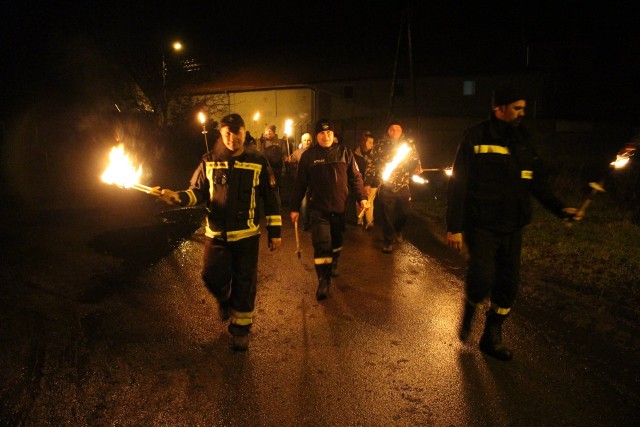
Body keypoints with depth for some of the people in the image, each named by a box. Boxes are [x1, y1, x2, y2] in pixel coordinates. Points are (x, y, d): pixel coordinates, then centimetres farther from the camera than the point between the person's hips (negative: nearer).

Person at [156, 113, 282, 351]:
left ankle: (241, 328, 26)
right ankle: (224, 299, 35)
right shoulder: (209, 161, 1)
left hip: (246, 235, -1)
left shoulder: (258, 162, -3)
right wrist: (177, 197, -17)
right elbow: (197, 192, 4)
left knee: (244, 284, 6)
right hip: (216, 234, 1)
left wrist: (274, 231, -1)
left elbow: (271, 198, 0)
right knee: (212, 276, -2)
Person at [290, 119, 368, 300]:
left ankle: (334, 263, 45)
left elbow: (355, 176, 5)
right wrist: (295, 207, 1)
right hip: (318, 208, -2)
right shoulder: (308, 155, 0)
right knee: (321, 243, -9)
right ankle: (323, 281, -1)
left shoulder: (344, 152, 2)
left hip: (340, 207, 2)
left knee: (337, 239, 18)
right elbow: (300, 183, 2)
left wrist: (362, 197, -5)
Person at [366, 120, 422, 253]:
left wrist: (417, 168, -14)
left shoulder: (409, 144, 2)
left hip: (403, 185, 2)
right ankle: (388, 242, 16)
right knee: (387, 215, 2)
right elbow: (372, 164, 0)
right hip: (386, 186, -2)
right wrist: (368, 183, -5)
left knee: (406, 211, 6)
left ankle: (398, 230, 38)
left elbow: (415, 160, 10)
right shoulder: (379, 145, -3)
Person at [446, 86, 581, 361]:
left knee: (508, 285, 8)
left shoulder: (523, 140, 10)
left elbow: (537, 180, 15)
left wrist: (558, 208, 1)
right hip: (481, 225, -6)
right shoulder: (476, 138, -7)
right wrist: (454, 226, -13)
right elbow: (458, 184, -10)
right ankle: (469, 309, 19)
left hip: (512, 227, 6)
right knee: (482, 280, -15)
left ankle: (492, 337, 26)